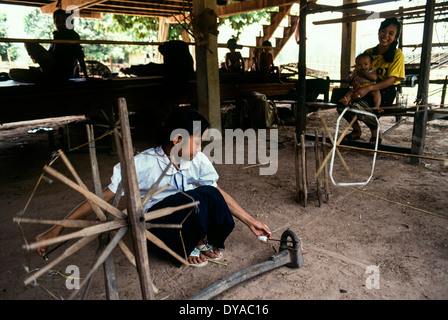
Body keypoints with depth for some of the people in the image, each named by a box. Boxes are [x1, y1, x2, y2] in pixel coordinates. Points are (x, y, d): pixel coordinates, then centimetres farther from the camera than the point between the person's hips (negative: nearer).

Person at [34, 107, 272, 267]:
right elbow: (102, 197, -20)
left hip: (189, 220, 4)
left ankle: (211, 242, -1)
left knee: (211, 195, -30)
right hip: (156, 225, -3)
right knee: (200, 197, -33)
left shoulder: (198, 160, -9)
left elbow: (219, 194, -1)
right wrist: (56, 229, -21)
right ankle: (187, 249, -5)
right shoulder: (143, 164, -22)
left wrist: (250, 222, -1)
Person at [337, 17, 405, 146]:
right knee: (342, 106, -21)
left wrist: (368, 88, -30)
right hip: (367, 92, 5)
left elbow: (391, 79, -15)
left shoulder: (397, 55, -3)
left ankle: (375, 131, -4)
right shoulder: (368, 53, 12)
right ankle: (356, 130, 9)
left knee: (356, 105, -33)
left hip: (385, 93, -5)